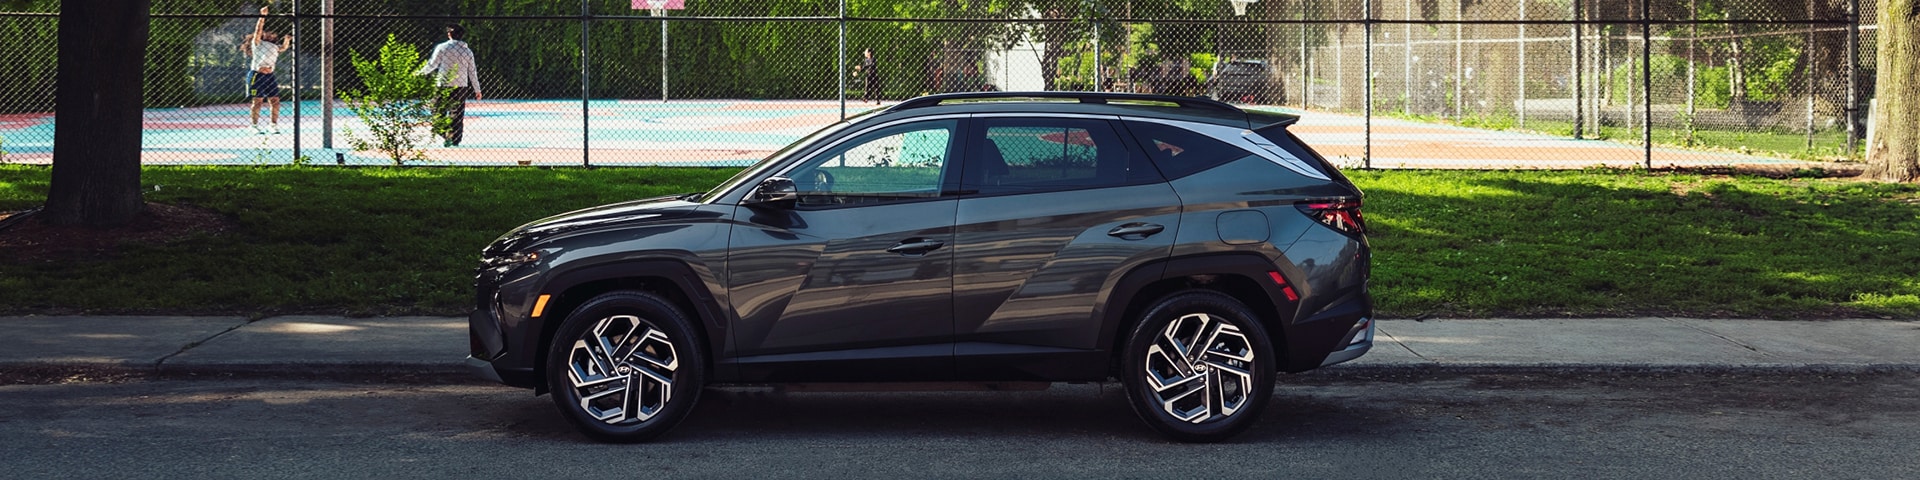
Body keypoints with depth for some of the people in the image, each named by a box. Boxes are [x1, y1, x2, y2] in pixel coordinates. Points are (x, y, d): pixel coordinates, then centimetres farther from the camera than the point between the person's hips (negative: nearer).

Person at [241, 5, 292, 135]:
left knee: (275, 101, 1)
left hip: (270, 75, 6)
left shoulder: (274, 47, 19)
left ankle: (274, 125, 10)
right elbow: (258, 30, -11)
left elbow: (283, 47, 13)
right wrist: (262, 16, -20)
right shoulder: (257, 43, -1)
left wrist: (287, 40, -7)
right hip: (257, 75, -6)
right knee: (257, 101, -4)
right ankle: (255, 126, 2)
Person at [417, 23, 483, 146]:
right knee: (457, 115, 9)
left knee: (439, 113, 5)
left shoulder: (442, 47, -4)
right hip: (461, 88, 3)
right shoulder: (468, 51, 6)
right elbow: (473, 72, 9)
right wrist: (477, 90, 16)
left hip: (443, 86, -3)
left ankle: (445, 135, -11)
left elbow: (432, 64, -3)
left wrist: (420, 73, 13)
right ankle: (455, 140, 9)